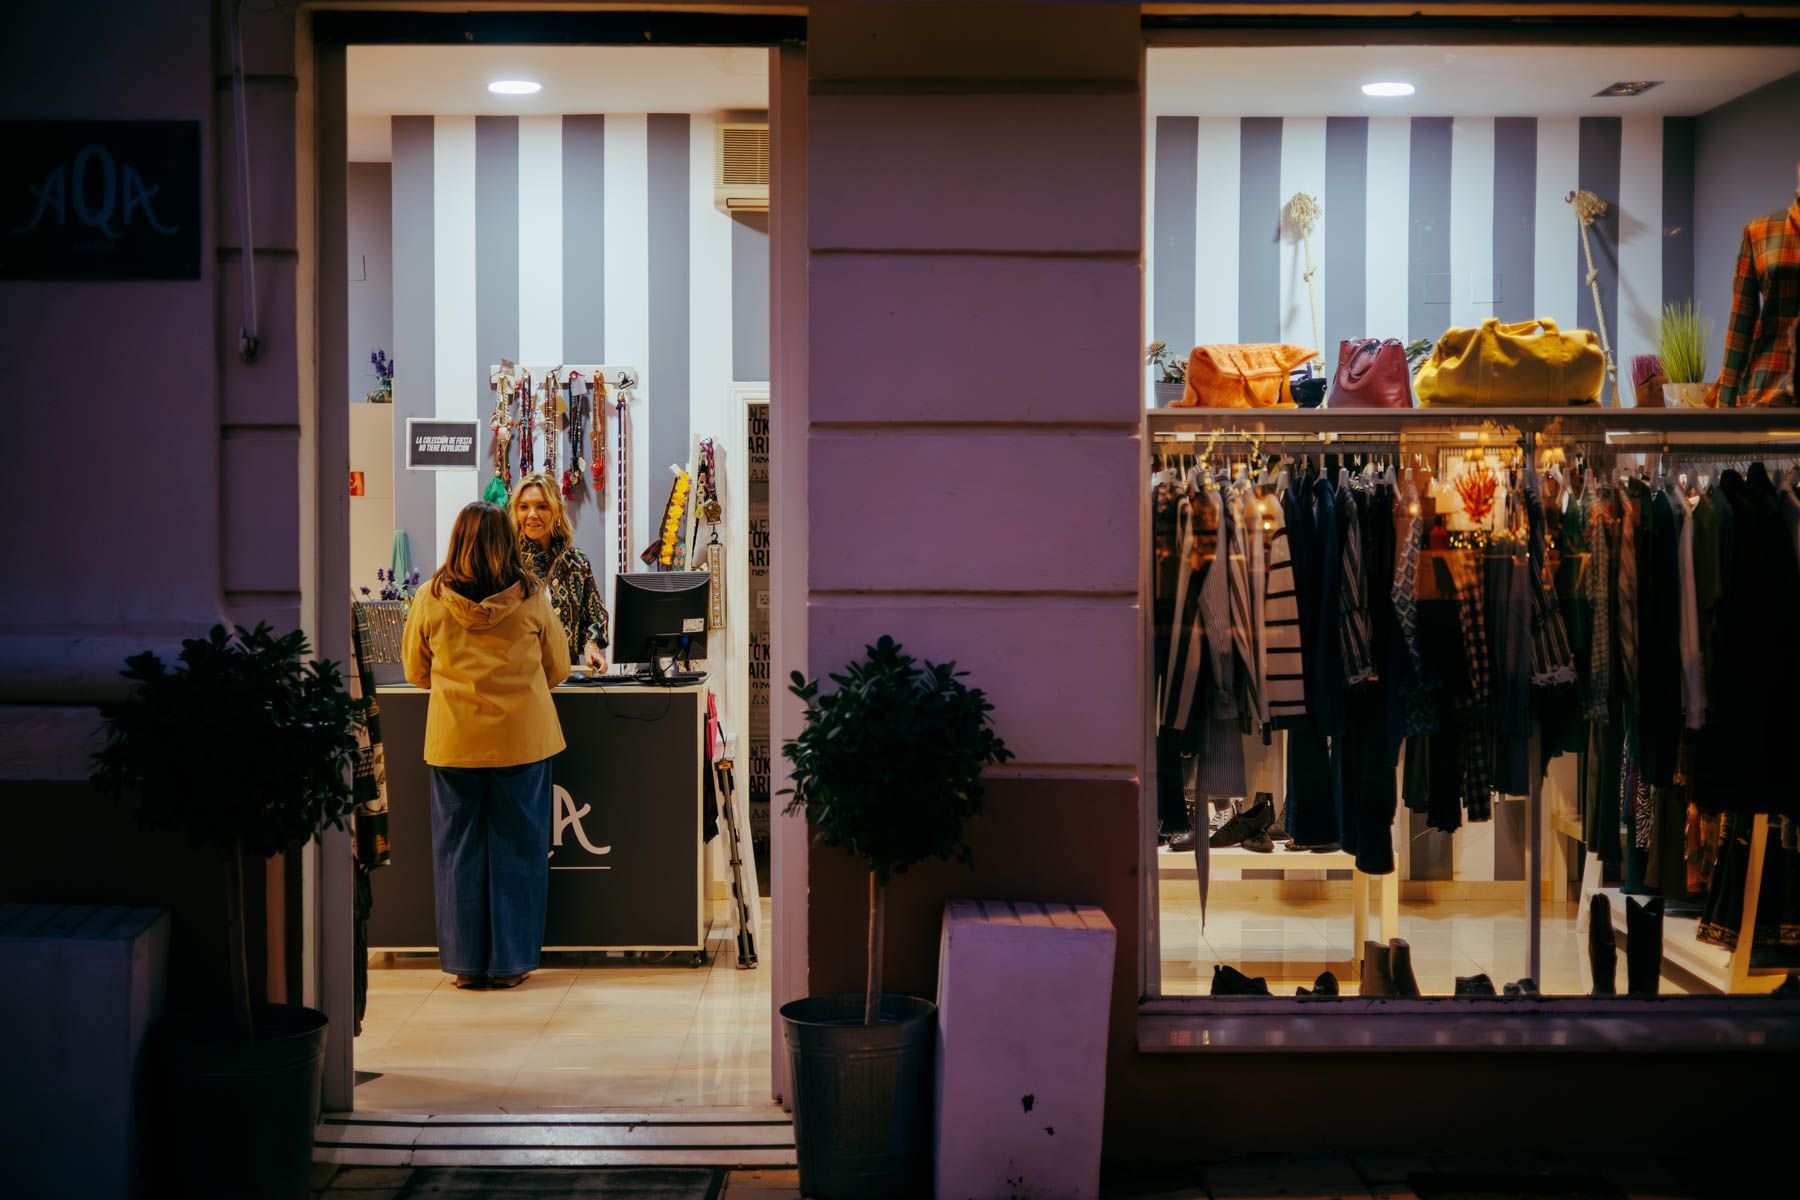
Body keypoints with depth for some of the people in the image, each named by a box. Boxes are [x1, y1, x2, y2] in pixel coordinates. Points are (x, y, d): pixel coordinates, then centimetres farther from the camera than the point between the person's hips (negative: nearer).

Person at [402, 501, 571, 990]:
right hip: (522, 738, -1)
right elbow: (558, 669, 7)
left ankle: (467, 962, 16)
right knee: (517, 848, 8)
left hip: (454, 741, 1)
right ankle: (511, 962, 13)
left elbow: (415, 672, 9)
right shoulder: (532, 597, -5)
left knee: (459, 847, 10)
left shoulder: (430, 598, -3)